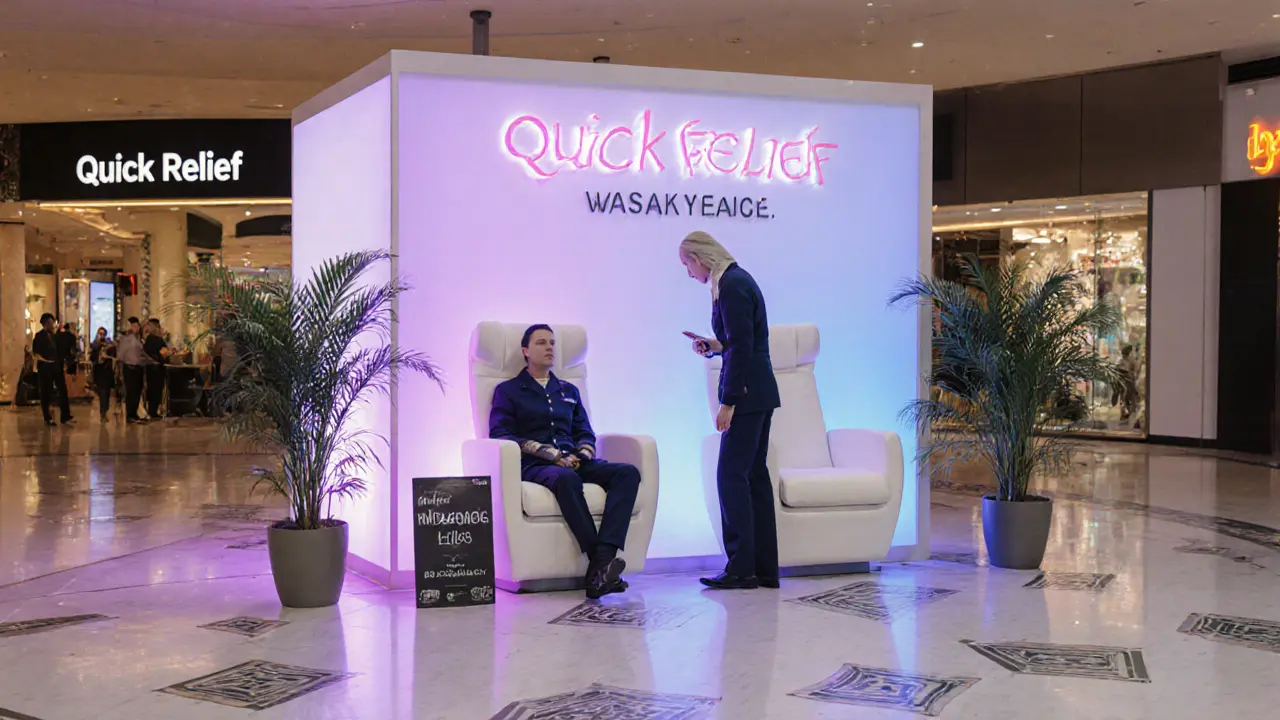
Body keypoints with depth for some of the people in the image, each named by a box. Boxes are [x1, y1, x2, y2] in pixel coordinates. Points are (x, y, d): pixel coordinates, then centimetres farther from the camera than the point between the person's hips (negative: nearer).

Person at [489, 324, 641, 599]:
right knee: (566, 479, -42)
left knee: (628, 472, -26)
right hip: (533, 465, -5)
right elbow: (500, 435, 0)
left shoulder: (569, 390, 30)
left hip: (574, 462, 5)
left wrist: (583, 453, -2)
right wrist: (550, 454, -11)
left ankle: (602, 562, -42)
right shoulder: (508, 390, 14)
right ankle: (599, 562, -45)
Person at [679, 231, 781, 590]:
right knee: (755, 475, 10)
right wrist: (715, 345, 12)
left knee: (731, 475, -7)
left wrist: (728, 402, -18)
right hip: (759, 392, 10)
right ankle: (765, 568, 14)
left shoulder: (730, 286, -14)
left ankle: (742, 568, -3)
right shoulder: (738, 279, 16)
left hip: (746, 393, -10)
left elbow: (741, 347, -19)